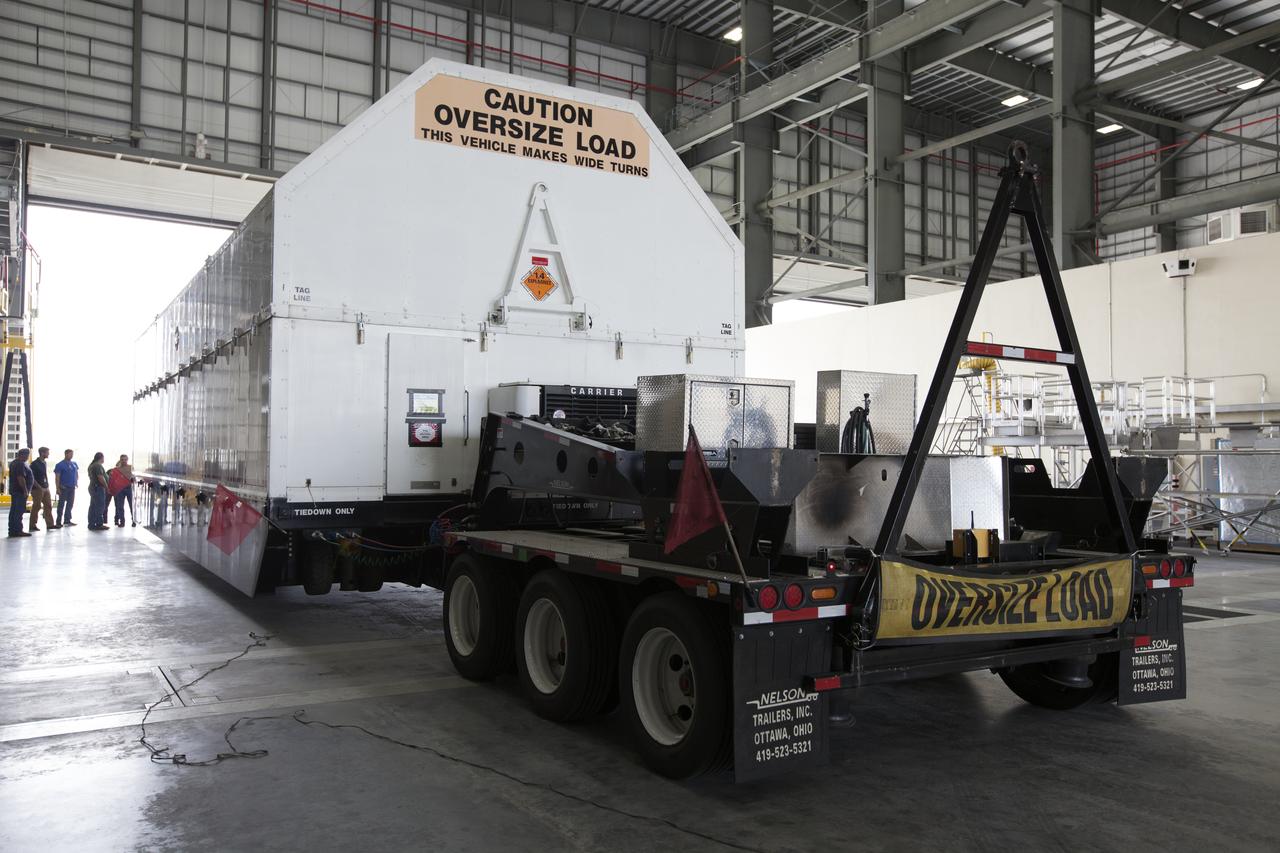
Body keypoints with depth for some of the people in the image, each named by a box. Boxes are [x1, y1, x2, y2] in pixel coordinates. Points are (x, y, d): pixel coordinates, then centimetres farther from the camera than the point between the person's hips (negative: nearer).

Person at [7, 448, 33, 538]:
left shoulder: (13, 463, 17)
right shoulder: (21, 464, -17)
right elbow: (21, 478, -23)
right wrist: (25, 490, -21)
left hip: (14, 490, 10)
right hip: (20, 491, -10)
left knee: (13, 511, 11)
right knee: (19, 511, -8)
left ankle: (12, 530, 15)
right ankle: (18, 530, -8)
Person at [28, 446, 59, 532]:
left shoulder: (45, 463, 12)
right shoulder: (34, 464, -12)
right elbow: (32, 478, -15)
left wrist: (47, 485, 10)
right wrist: (39, 487, -19)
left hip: (46, 488, 8)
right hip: (37, 489, -8)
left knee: (48, 506, 7)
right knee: (36, 507, -2)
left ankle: (50, 524, 10)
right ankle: (32, 526, 5)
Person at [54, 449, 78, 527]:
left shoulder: (74, 464, 11)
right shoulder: (60, 465, -6)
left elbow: (77, 474, 21)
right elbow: (57, 477, -9)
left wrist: (76, 482, 7)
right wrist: (58, 488, -14)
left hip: (72, 487, 6)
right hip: (64, 488, -6)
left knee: (70, 504, 9)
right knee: (61, 505, -1)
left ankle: (67, 520, 17)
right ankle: (59, 522, 3)